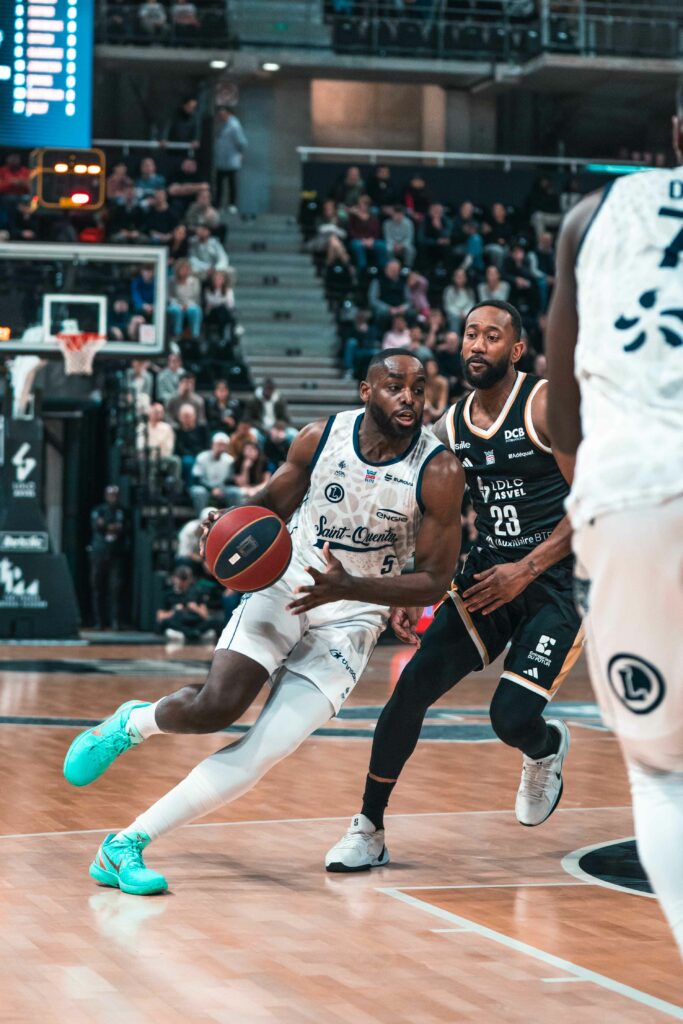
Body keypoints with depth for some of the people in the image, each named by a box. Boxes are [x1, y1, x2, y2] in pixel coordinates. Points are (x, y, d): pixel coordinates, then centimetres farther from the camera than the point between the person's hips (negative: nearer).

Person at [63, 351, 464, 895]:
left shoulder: (439, 472, -15)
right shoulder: (321, 437, -8)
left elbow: (434, 581, -12)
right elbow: (270, 505, 10)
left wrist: (347, 588, -25)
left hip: (352, 616, -1)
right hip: (287, 583, 1)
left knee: (265, 751, -15)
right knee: (217, 705, -24)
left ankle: (128, 845, -7)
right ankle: (131, 723, 10)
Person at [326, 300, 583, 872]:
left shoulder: (548, 406, -11)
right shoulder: (450, 428, 8)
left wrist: (525, 570, -18)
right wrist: (410, 595, 5)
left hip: (555, 581, -5)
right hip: (487, 573, 5)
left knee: (513, 717, -17)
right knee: (413, 688, -10)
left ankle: (549, 747, 23)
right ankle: (370, 829, 3)